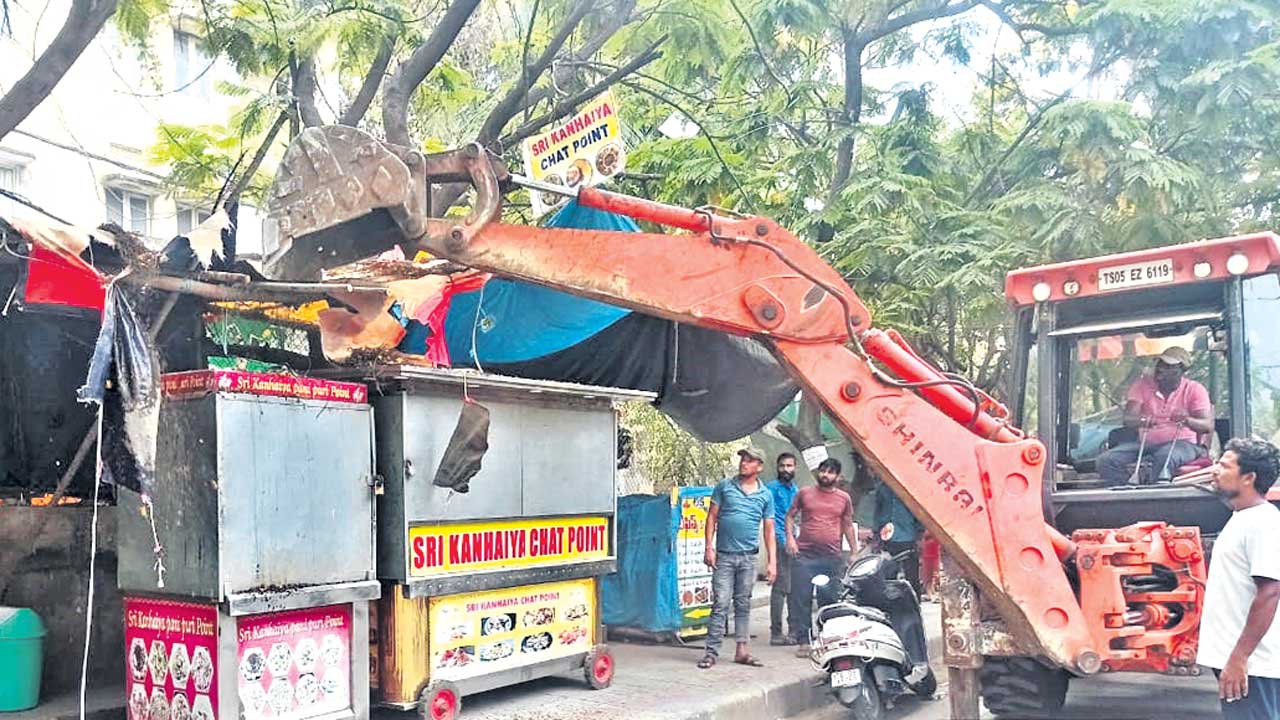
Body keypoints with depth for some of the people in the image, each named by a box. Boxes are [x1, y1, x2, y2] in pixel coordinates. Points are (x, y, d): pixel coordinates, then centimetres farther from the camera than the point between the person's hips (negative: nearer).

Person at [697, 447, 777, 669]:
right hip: (724, 555, -2)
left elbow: (769, 530, 9)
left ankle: (742, 650, 15)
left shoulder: (765, 495, 9)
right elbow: (712, 517, 4)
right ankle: (711, 651, -4)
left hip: (748, 557, 2)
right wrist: (709, 547, -5)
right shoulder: (724, 486, 4)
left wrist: (773, 562, 3)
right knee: (720, 604, -6)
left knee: (743, 604, 9)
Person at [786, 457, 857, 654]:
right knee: (801, 599, -1)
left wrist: (855, 552, 14)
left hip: (832, 557, 1)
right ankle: (803, 641, 5)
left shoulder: (844, 498, 11)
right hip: (804, 555, -1)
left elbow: (848, 526, 17)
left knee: (830, 601, 4)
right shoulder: (804, 493, 7)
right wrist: (790, 537, -2)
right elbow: (790, 516, 13)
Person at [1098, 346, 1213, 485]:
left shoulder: (1194, 389, 1)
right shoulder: (1142, 384, 5)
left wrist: (1187, 421, -32)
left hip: (1181, 443, -3)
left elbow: (1208, 426, -8)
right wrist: (1142, 421, -31)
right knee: (1106, 460, -22)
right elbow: (1128, 419, -6)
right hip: (1146, 442, 3)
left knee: (1164, 457, -40)